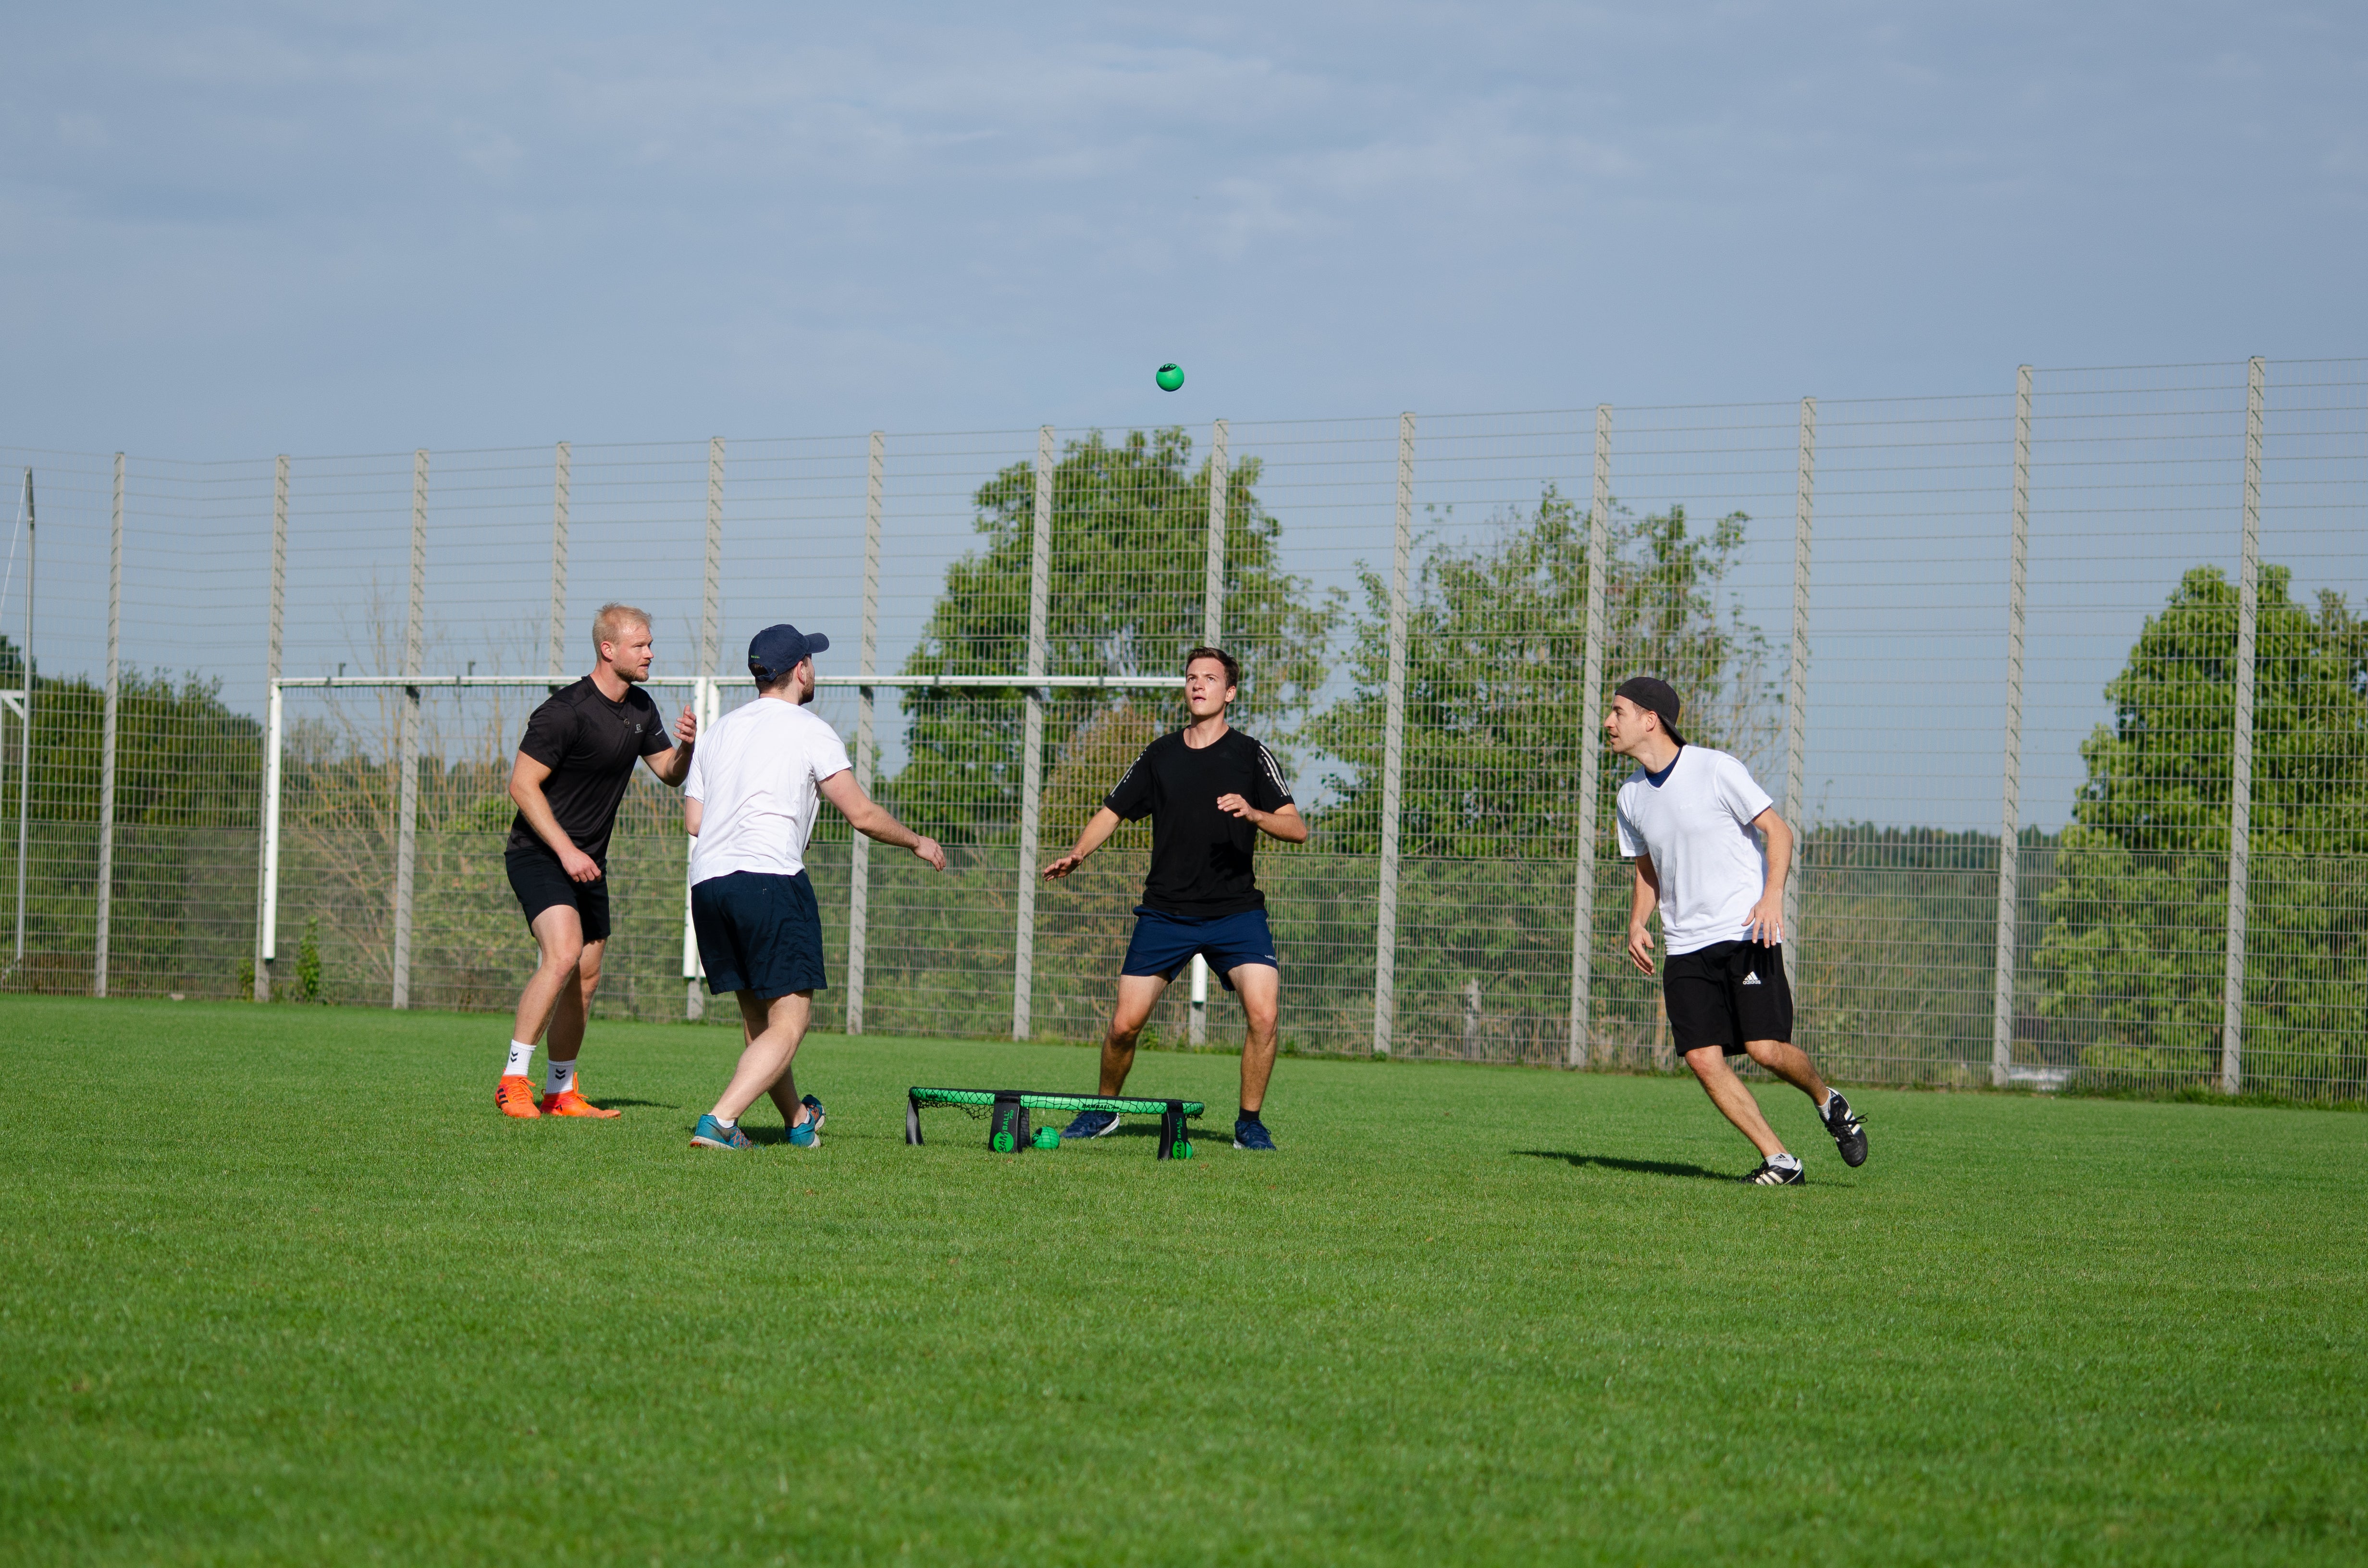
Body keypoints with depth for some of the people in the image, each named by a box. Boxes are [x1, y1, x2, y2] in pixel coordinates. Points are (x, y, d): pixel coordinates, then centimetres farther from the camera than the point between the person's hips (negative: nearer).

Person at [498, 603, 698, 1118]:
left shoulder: (639, 709, 7)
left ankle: (562, 1091, 20)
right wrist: (564, 849, -23)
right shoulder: (566, 711, -18)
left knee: (586, 975, 9)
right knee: (563, 954, -26)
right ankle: (513, 1079, -20)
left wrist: (686, 747, -7)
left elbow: (669, 772, 16)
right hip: (538, 855, -8)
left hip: (588, 860, 8)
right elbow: (523, 785, -18)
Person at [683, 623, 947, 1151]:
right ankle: (719, 1122, -20)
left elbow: (693, 820, 17)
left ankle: (798, 1120, 31)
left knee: (756, 1019, 19)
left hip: (707, 881, 7)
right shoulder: (809, 731, 2)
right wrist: (917, 843, 16)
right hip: (770, 880, -7)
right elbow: (862, 815, -1)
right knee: (788, 1024, -5)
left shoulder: (720, 730, 19)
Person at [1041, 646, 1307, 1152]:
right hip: (1164, 913, 2)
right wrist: (1077, 854, -5)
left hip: (1235, 912, -2)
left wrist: (1253, 813, -24)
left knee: (1263, 1013, -20)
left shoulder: (1251, 756, 1)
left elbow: (1296, 829, -5)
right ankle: (1103, 1111, 24)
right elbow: (1113, 812, 14)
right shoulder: (1159, 756, 9)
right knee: (1124, 1024, -2)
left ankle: (1250, 1124, -3)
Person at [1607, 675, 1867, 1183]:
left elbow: (1778, 831, -7)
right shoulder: (1632, 796, 9)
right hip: (1685, 945, 5)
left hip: (1746, 933, -5)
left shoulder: (1716, 769, -9)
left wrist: (1772, 896, -23)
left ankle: (1827, 1102, 17)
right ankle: (1779, 1162, -2)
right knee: (1703, 1058, -10)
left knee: (1766, 1048, -16)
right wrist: (1637, 924, 5)